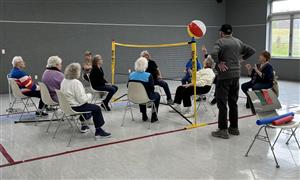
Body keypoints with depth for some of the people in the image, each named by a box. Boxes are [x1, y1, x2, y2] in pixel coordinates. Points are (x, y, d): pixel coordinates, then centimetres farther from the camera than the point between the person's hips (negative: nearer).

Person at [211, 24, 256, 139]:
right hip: (236, 75, 6)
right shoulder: (238, 42, 12)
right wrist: (242, 58, 15)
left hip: (224, 75, -6)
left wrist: (218, 63, -12)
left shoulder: (220, 42, -7)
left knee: (222, 103, -1)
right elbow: (251, 50, 17)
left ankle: (223, 130, 0)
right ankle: (234, 128, 23)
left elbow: (214, 53, -25)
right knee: (233, 102, 15)